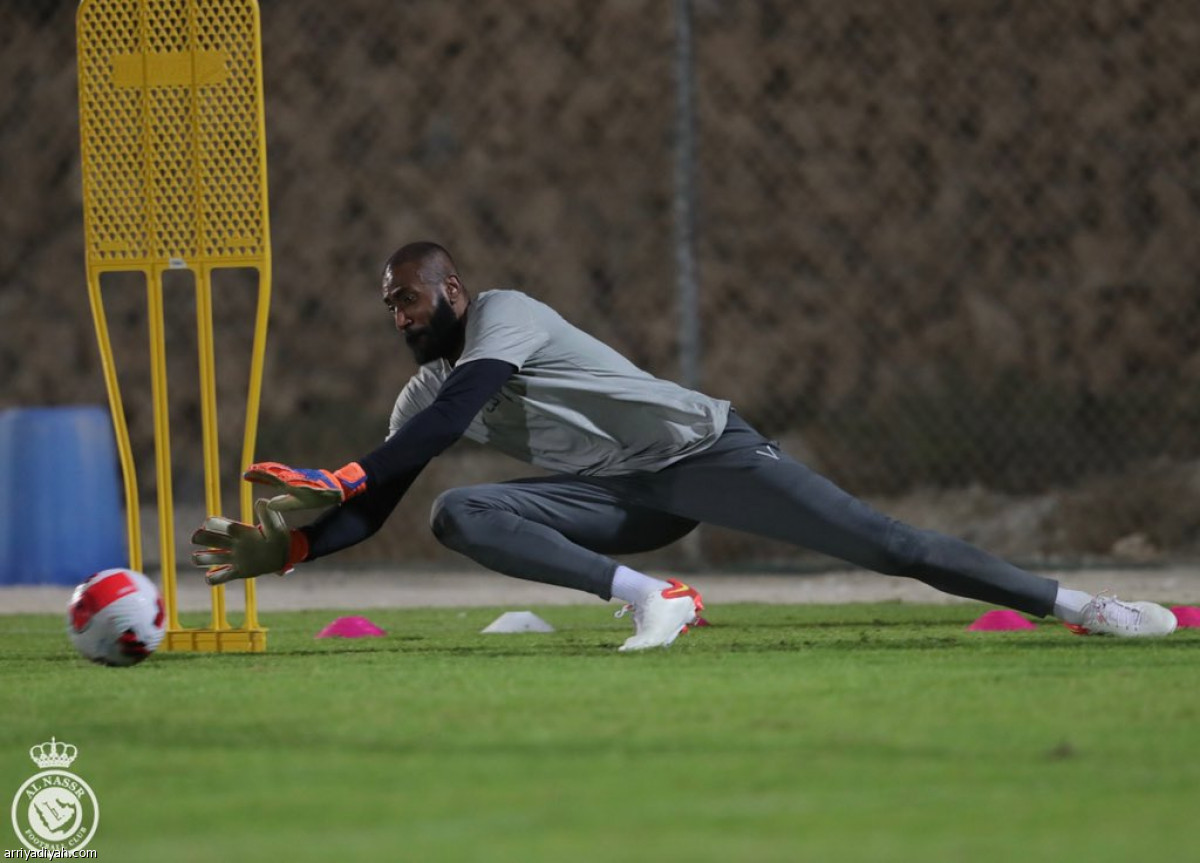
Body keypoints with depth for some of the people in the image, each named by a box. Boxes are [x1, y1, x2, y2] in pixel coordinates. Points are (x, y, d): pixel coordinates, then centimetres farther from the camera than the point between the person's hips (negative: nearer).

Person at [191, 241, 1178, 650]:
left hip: (702, 449, -7)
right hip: (629, 499, 7)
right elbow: (372, 512, 10)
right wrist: (282, 549, -8)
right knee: (461, 516, -18)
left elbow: (450, 421, -24)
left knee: (881, 542, -15)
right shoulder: (423, 393, 14)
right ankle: (650, 596, -22)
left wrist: (338, 482, -26)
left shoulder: (502, 313, -10)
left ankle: (1074, 603, -6)